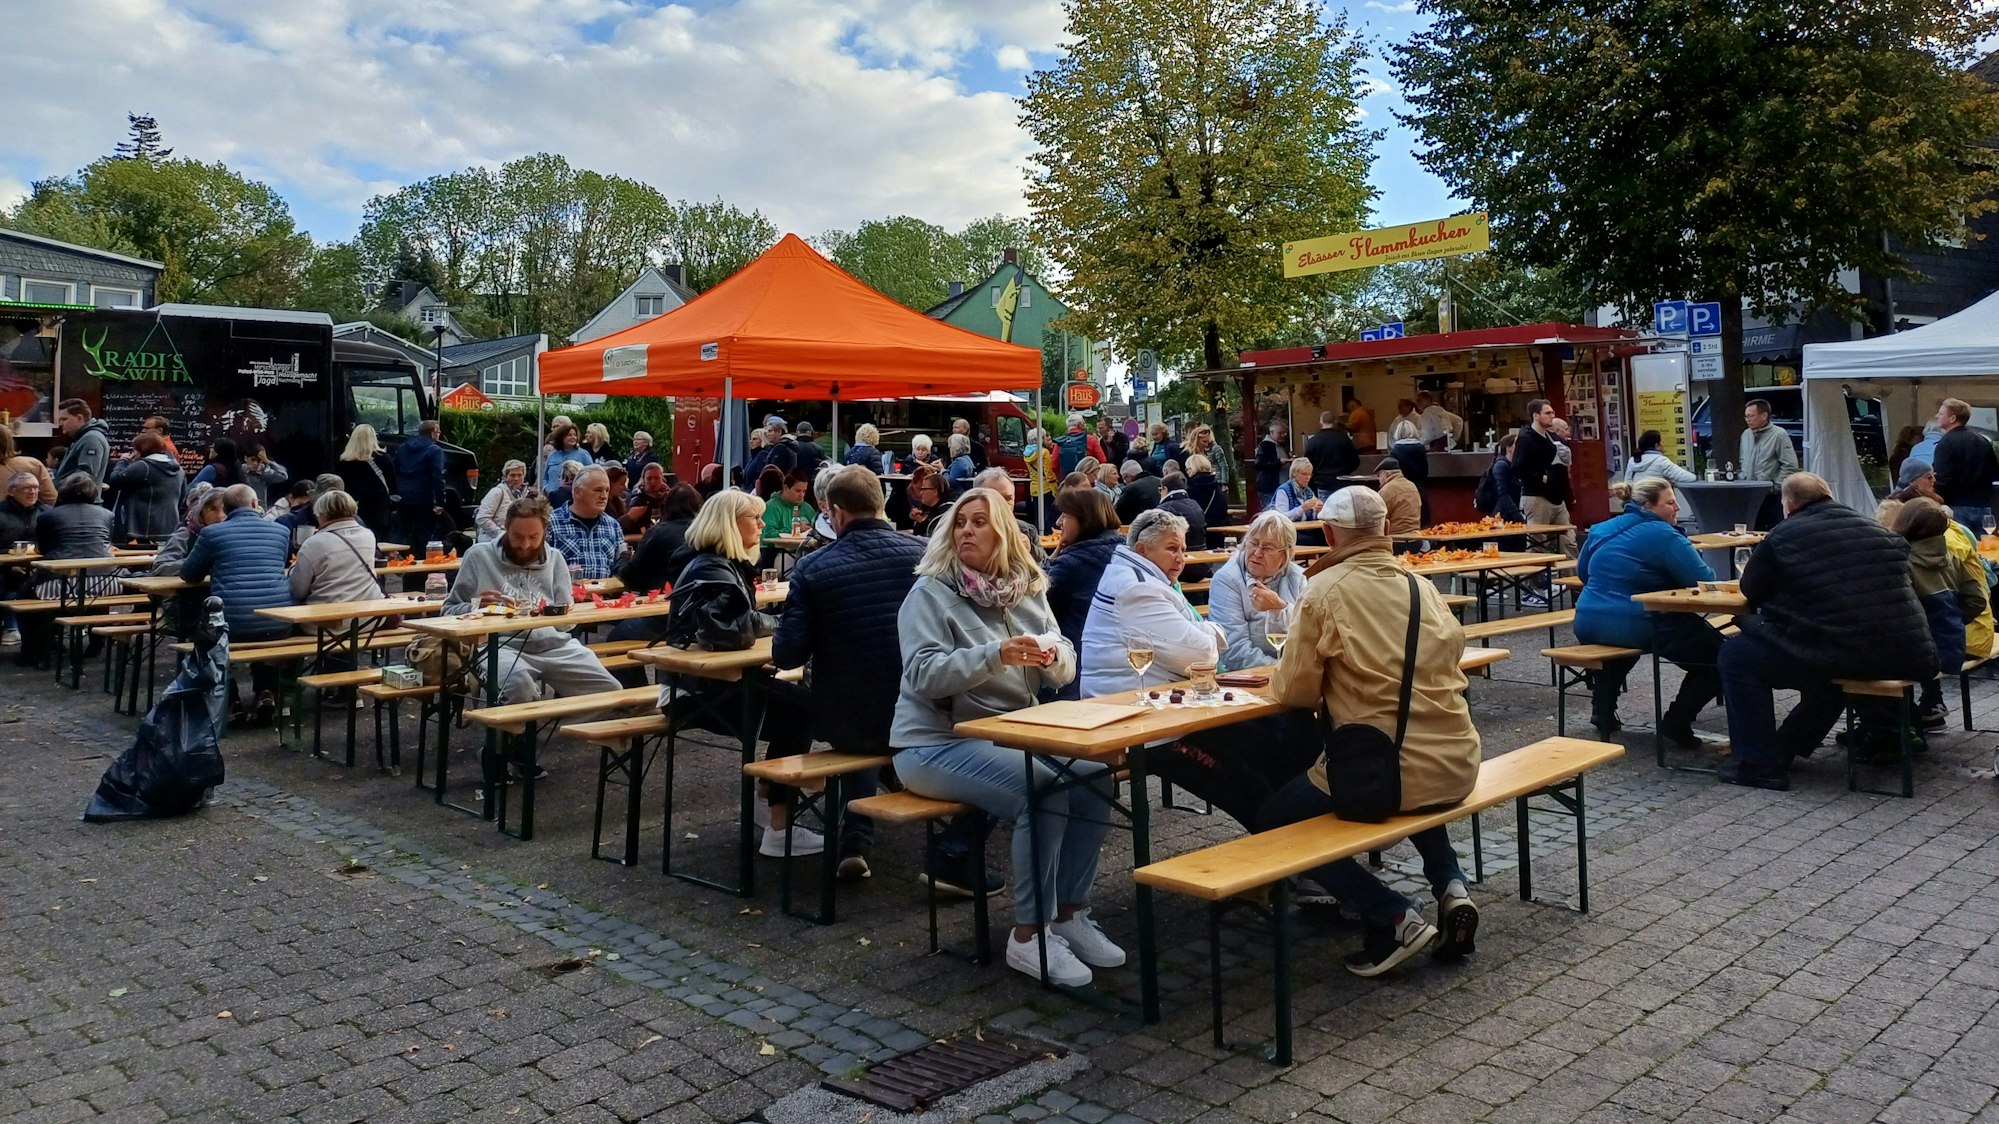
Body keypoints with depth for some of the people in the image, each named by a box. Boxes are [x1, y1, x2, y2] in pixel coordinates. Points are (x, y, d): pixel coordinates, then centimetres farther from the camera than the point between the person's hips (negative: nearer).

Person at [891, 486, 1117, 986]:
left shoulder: (1027, 589, 9)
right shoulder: (929, 593, -7)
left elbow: (1064, 670, 6)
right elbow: (924, 674, -21)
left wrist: (1053, 655, -19)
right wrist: (996, 655, -33)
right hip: (938, 743, -6)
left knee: (1096, 777, -16)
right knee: (1044, 794, -27)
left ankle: (1070, 912, 0)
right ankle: (1029, 935, -13)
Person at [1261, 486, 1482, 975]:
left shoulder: (1326, 590, -9)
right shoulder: (1424, 587, 7)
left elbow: (1294, 691, -6)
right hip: (1457, 767, 6)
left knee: (1272, 822, 15)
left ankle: (1395, 918, 1)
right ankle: (1451, 888, 17)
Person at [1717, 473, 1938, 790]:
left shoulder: (1782, 537, -3)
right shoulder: (1877, 530, 14)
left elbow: (1751, 591, 8)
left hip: (1838, 657, -7)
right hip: (1901, 659, 7)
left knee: (1737, 655, 9)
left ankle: (1760, 763, 8)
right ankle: (1785, 749, 41)